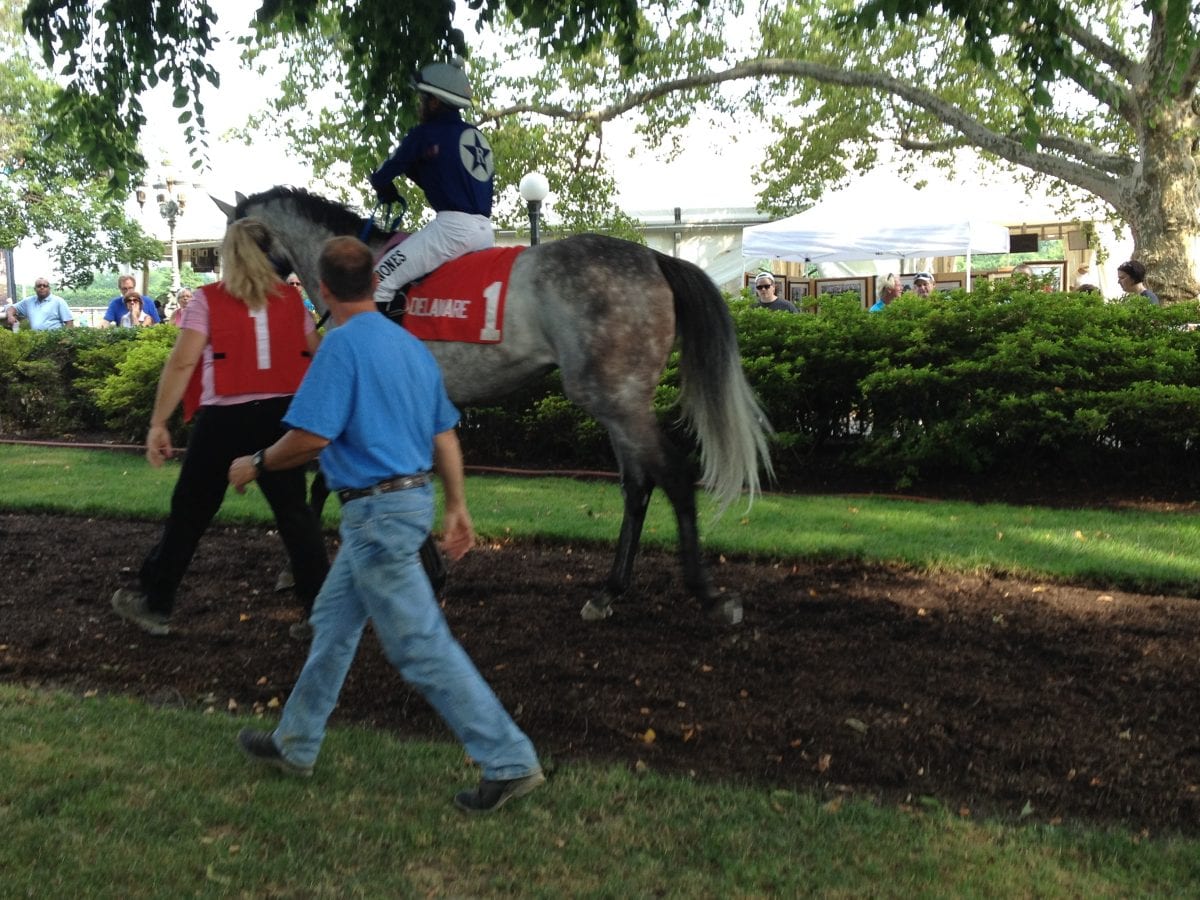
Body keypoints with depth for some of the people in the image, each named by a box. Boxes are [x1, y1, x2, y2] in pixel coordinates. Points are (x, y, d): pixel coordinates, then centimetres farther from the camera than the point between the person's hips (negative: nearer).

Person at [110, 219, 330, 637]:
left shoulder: (207, 300, -2)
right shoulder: (291, 299, 7)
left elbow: (182, 362, -8)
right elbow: (315, 358, 11)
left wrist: (158, 423, -5)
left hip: (225, 418, -2)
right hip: (281, 414, 2)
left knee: (189, 513, 10)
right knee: (294, 511, 7)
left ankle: (154, 603, 22)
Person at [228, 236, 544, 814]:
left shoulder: (342, 344, -15)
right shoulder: (411, 346, 10)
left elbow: (311, 436, -20)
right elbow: (445, 435, 12)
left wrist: (257, 465, -2)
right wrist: (456, 507, 17)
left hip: (375, 512, -10)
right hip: (413, 500, 10)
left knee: (421, 647, -4)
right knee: (333, 621, 21)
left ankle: (510, 762, 0)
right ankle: (295, 744, 35)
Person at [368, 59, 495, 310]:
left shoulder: (426, 133, -1)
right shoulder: (477, 134, 18)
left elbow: (382, 176, 3)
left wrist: (387, 192, 25)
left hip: (453, 225, -8)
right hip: (486, 230, 8)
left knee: (380, 281, -8)